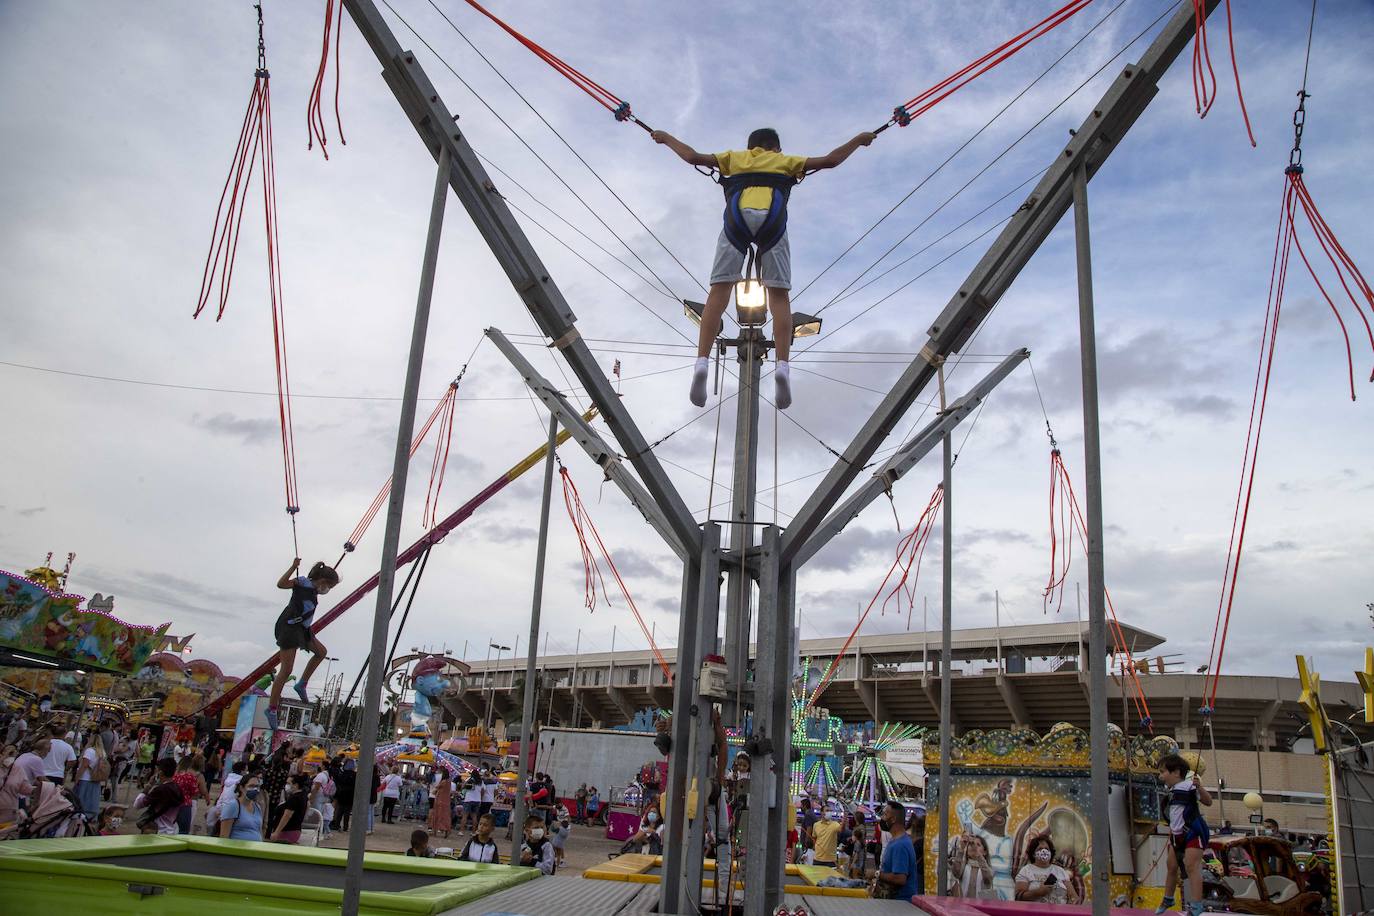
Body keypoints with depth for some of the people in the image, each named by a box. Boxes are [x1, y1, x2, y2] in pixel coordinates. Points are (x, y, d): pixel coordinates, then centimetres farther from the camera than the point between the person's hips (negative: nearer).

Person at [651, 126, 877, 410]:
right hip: (772, 219, 0)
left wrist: (666, 138, 45)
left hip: (737, 217, 1)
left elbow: (692, 157, 29)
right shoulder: (785, 161, 34)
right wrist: (859, 140, 48)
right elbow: (830, 160, 33)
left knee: (719, 290, -7)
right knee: (779, 294, -3)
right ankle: (782, 366, -23)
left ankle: (702, 362, -26)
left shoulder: (733, 158, 35)